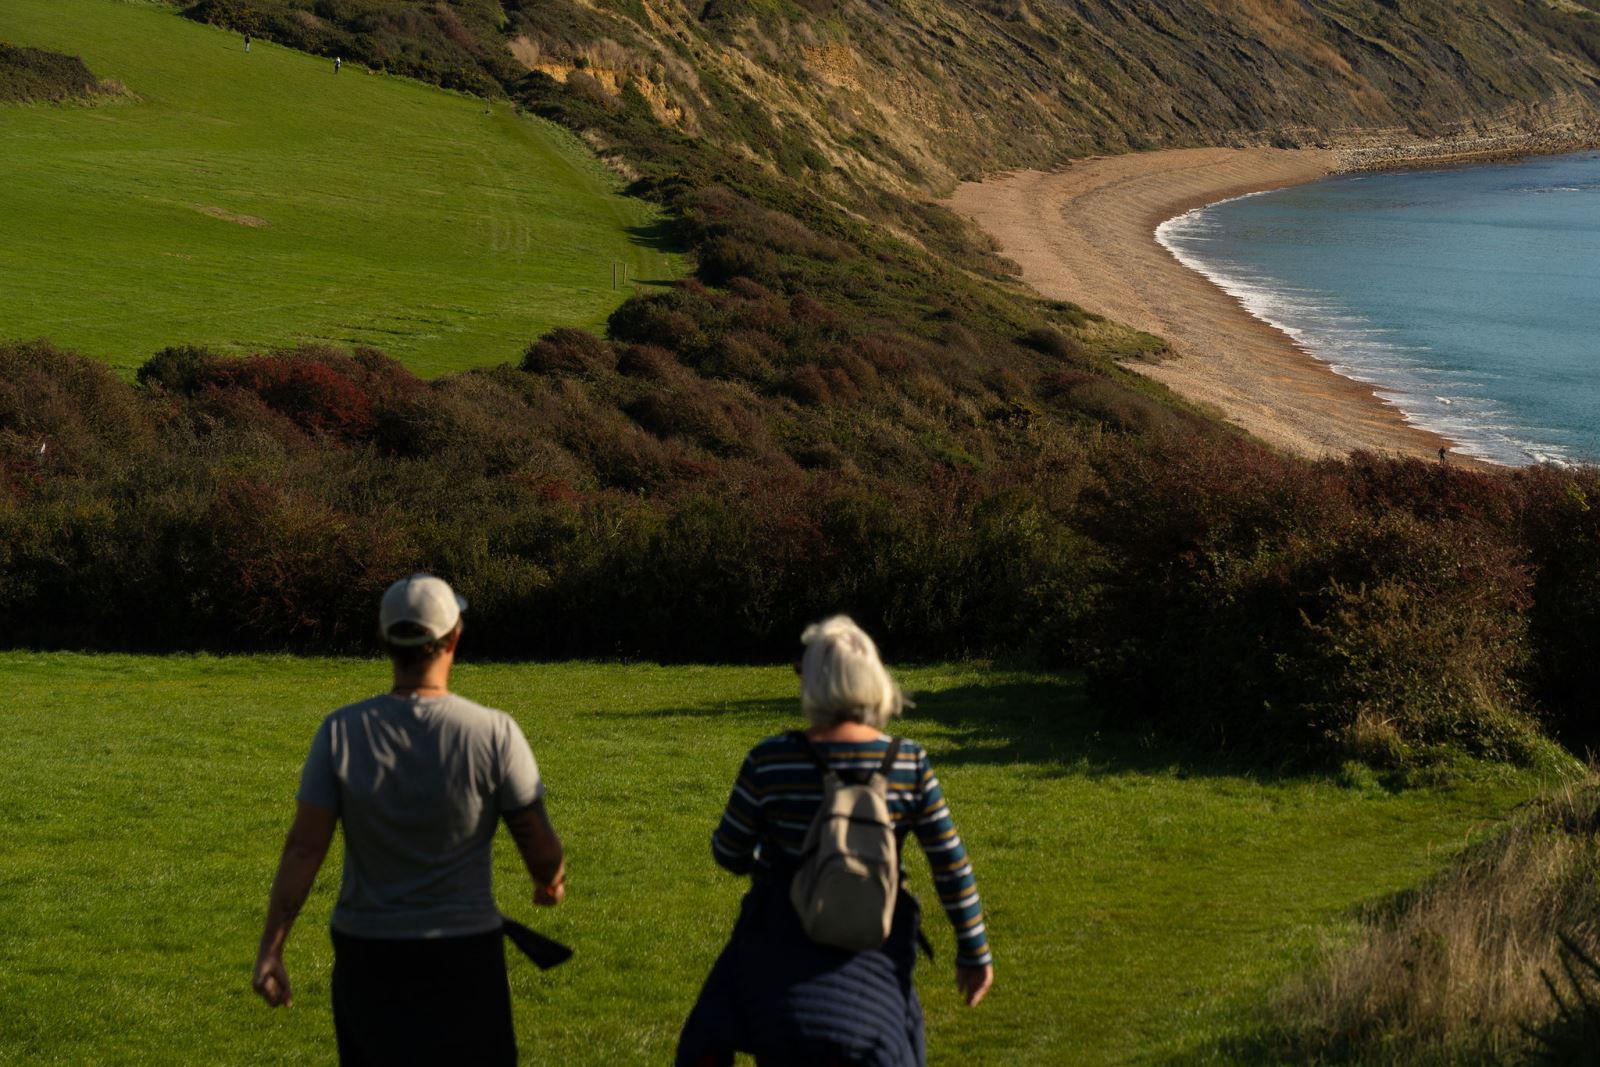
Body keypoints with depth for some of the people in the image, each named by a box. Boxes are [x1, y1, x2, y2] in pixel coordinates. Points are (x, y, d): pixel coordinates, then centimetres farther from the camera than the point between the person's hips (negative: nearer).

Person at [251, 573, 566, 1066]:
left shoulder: (340, 732, -8)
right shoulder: (493, 732, -13)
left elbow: (303, 847, -10)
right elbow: (542, 849, -7)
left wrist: (270, 949, -6)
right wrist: (550, 882, 16)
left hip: (364, 954, 2)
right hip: (463, 954, -2)